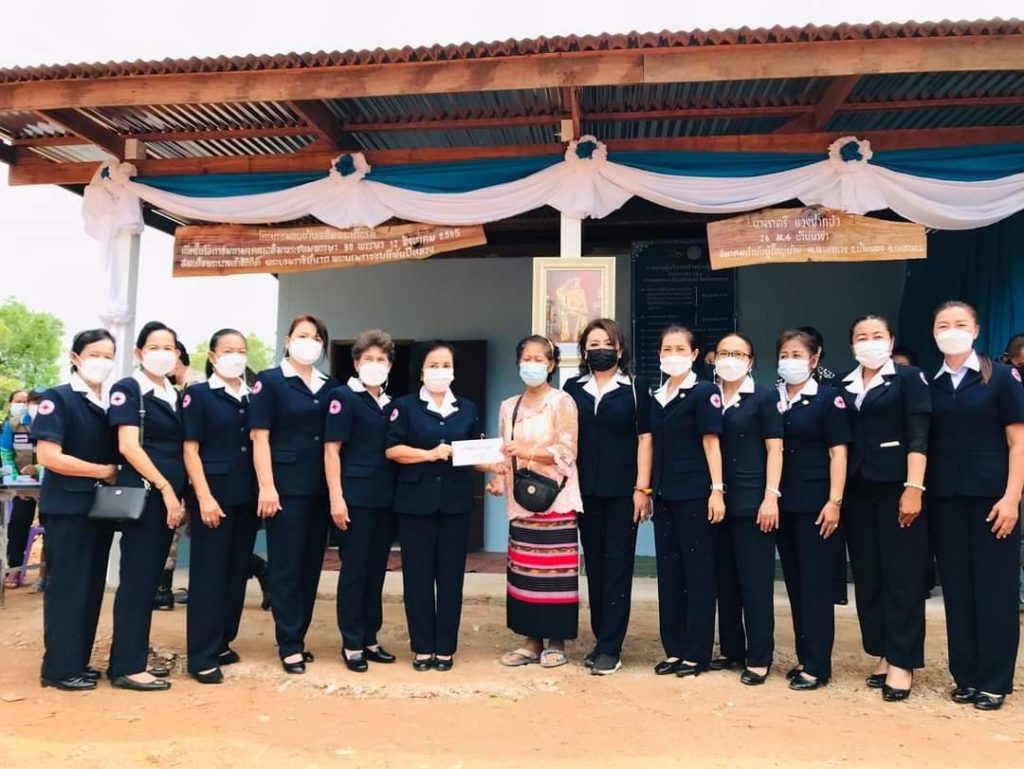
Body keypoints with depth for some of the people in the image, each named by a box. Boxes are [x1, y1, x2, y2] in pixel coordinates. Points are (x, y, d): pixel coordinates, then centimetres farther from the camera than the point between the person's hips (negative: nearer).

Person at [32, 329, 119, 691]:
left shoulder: (112, 404, 11)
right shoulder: (58, 399, -8)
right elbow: (48, 456, -17)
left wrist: (116, 478, -1)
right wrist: (104, 471, -15)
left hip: (101, 506, 7)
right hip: (68, 506, -7)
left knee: (92, 585, 11)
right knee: (67, 586, -2)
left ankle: (78, 661, 21)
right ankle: (59, 668, 8)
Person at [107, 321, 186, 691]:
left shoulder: (175, 395, 15)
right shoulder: (128, 389, -5)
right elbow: (129, 446, -14)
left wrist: (177, 493, 9)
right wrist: (164, 488, -17)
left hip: (168, 494, 7)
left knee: (151, 575, 11)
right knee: (137, 576, -5)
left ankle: (131, 652, 21)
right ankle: (128, 666, 1)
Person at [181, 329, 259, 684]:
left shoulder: (254, 397, 10)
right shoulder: (198, 395, -3)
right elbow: (190, 450, -7)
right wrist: (204, 497, -15)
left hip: (247, 496, 5)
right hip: (214, 495, -5)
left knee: (237, 572, 11)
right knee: (209, 573, -2)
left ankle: (222, 643, 25)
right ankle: (202, 656, 5)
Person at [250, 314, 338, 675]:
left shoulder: (330, 387, 12)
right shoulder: (269, 381, -1)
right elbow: (260, 437, -7)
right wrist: (266, 487, -15)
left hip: (320, 488, 5)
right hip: (285, 486, -5)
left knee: (312, 564, 10)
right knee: (287, 564, 0)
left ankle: (298, 637, 22)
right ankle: (289, 645, 8)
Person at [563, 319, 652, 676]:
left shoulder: (636, 387, 1)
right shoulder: (573, 388, 8)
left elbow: (644, 438, -3)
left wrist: (642, 488, -9)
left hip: (622, 489, -3)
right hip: (586, 489, 3)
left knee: (617, 565, 0)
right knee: (594, 565, 10)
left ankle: (610, 647, 6)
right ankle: (601, 640, 21)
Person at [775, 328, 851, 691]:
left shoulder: (828, 398, -3)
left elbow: (838, 453, -7)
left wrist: (834, 502, -14)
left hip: (815, 503, -5)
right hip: (783, 503, 5)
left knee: (815, 583, -1)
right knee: (794, 582, 11)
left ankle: (817, 665, 6)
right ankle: (804, 657, 21)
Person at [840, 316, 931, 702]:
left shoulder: (909, 378, 0)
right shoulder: (844, 387, 12)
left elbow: (918, 438, -7)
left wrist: (914, 487, -16)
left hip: (896, 487, -4)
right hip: (858, 491, 5)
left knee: (902, 575, -1)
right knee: (867, 575, 7)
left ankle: (902, 661, 6)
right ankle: (883, 653, 19)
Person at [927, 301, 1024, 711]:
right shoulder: (928, 385, 8)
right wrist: (919, 494, 3)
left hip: (991, 497, -3)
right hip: (944, 500, 3)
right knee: (957, 590, 8)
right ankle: (964, 676, 18)